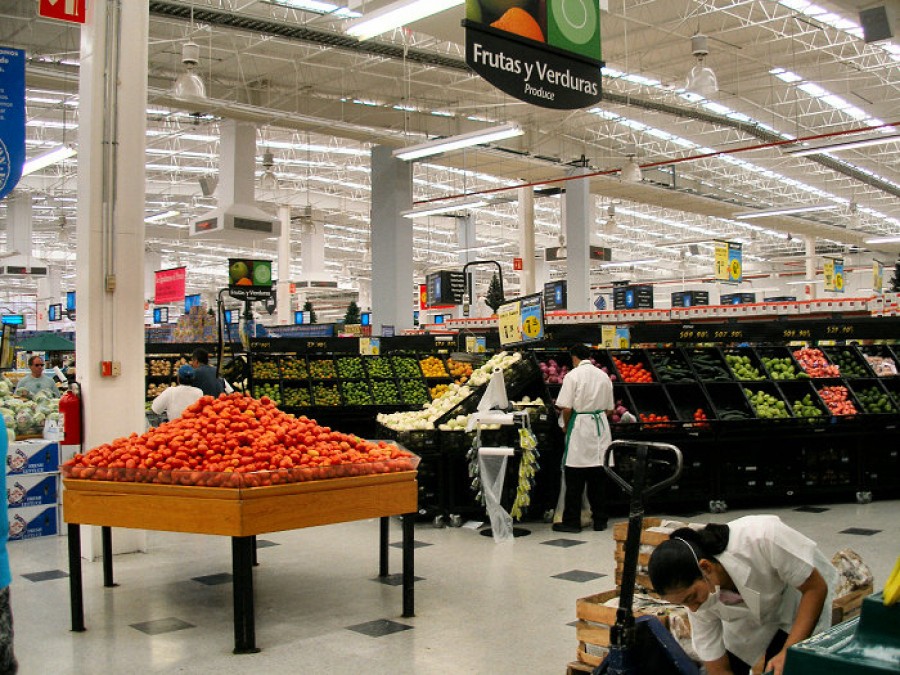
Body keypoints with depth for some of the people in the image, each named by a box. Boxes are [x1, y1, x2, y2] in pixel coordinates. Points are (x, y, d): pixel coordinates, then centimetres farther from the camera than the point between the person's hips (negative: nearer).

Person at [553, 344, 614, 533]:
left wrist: (566, 425, 3)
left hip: (580, 426, -5)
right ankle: (599, 520, 17)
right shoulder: (603, 376, 9)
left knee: (574, 478, 2)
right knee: (597, 478, 12)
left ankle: (571, 521, 6)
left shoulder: (573, 375, -8)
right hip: (600, 426, 5)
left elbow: (566, 407, -13)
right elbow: (609, 408, 12)